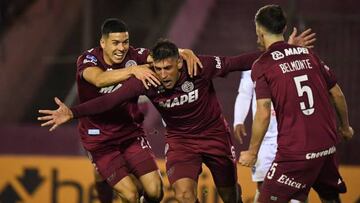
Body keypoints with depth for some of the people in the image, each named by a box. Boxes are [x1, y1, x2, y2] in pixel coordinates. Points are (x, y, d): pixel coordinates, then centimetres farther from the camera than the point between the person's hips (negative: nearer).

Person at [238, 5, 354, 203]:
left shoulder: (262, 65, -5)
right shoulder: (308, 54, 10)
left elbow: (263, 114, -13)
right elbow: (337, 94, 15)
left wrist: (252, 152, -4)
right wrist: (345, 127, 30)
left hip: (295, 152, -6)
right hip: (327, 146, 6)